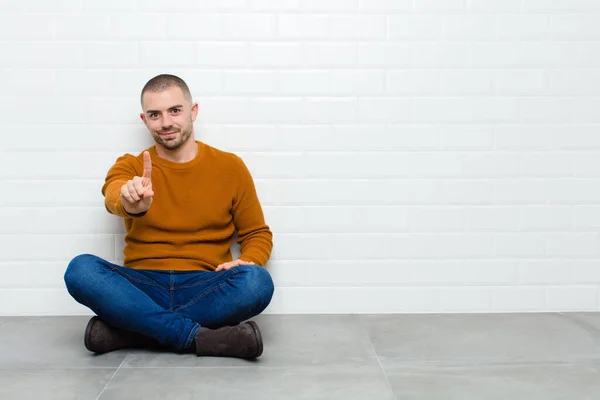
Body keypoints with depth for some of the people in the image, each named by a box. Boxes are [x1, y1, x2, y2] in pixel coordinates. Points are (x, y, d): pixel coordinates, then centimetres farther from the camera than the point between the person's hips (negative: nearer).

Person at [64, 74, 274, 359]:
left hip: (206, 291, 0)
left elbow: (258, 234, 14)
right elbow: (114, 196, -17)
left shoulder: (230, 167, 9)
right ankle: (200, 337, -30)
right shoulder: (131, 166, 8)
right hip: (141, 290, 0)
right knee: (81, 269, -28)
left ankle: (128, 330, -24)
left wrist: (247, 262, -9)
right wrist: (129, 202, -42)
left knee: (258, 282, -31)